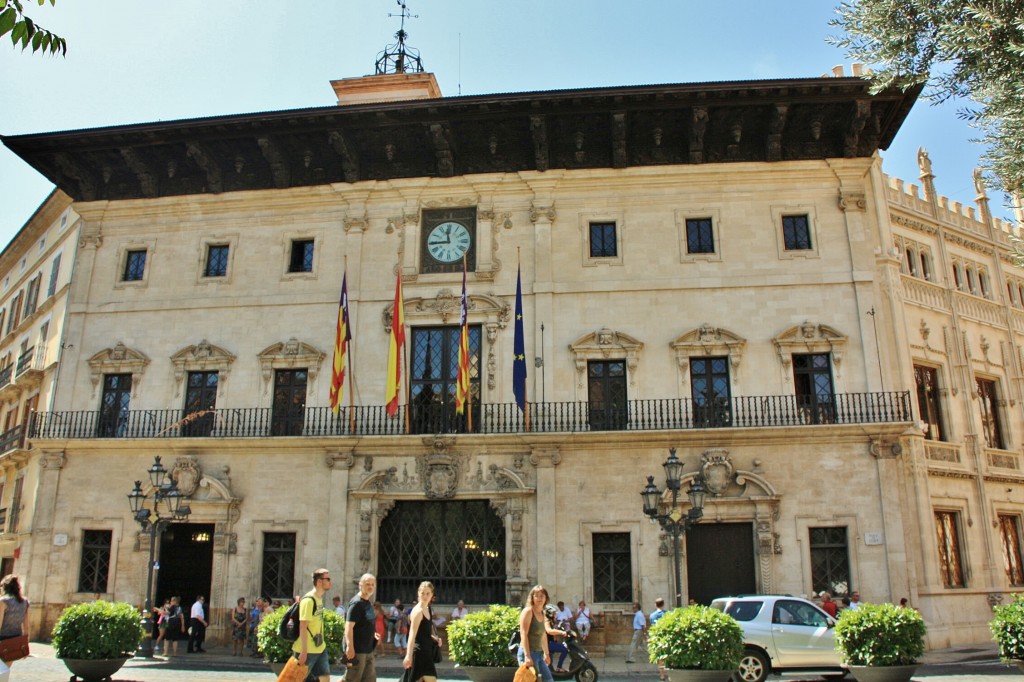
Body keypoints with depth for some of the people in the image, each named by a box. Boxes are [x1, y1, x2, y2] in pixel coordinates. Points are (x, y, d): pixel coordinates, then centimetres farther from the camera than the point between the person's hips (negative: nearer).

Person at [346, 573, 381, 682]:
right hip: (357, 649, -9)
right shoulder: (356, 603, -16)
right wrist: (350, 647, -29)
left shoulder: (369, 603, 12)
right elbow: (349, 626, -23)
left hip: (368, 650, 9)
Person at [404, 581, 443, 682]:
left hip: (426, 651, 9)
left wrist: (434, 639, 6)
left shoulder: (427, 609, 11)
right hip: (419, 651, -9)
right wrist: (408, 656, -33)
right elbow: (412, 635, -24)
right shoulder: (417, 611, -15)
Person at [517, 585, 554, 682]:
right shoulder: (528, 611, -10)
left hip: (539, 654, 9)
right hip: (528, 653, -9)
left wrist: (546, 653, 24)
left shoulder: (542, 613, 14)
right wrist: (527, 656, -24)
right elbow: (523, 634, -18)